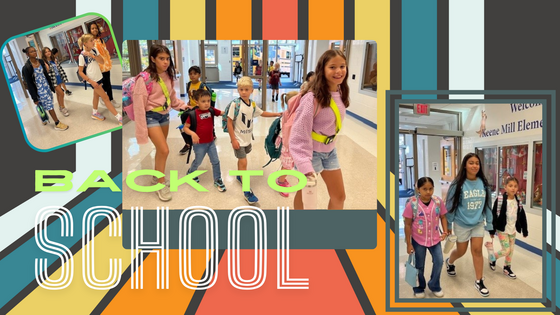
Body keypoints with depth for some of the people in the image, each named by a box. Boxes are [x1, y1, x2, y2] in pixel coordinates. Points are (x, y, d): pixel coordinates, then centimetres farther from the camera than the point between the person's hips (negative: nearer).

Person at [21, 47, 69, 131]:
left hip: (47, 87, 6)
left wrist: (51, 87, 16)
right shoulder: (26, 67, -16)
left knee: (47, 105, 12)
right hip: (39, 89, -6)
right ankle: (57, 124, 8)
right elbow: (29, 84, -13)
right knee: (49, 105, -2)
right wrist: (34, 98, -12)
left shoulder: (41, 61, 2)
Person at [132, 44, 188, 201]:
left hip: (165, 115, 7)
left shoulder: (168, 75, 1)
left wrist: (185, 106, 1)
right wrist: (141, 132, -18)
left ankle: (156, 177, 40)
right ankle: (161, 185, 6)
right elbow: (139, 105, -18)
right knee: (164, 150, -12)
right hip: (151, 116, -7)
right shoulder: (144, 78, -20)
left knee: (160, 149, 18)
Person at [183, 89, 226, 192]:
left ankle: (217, 180, 24)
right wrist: (193, 133, -30)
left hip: (211, 142, 4)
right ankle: (190, 172, 47)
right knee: (198, 162, 17)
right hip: (199, 144, -4)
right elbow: (185, 127, -13)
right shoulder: (193, 114, -17)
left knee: (216, 161, 8)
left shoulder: (211, 111, -6)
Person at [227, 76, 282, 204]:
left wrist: (276, 114, 11)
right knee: (243, 162, -7)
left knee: (242, 159, 24)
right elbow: (229, 122, -17)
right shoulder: (235, 104, -20)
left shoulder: (252, 104, -2)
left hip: (247, 138, 6)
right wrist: (233, 140, -18)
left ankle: (239, 176, 49)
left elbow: (262, 113, 18)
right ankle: (247, 191, -1)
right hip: (238, 139, -6)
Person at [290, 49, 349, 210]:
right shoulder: (312, 97, -26)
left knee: (339, 195, 12)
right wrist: (304, 164, -30)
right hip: (311, 151, -7)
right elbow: (299, 134, -25)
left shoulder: (341, 93, -2)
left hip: (330, 151, 7)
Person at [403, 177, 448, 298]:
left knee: (439, 261, 7)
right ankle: (419, 288, 34)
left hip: (435, 239, 3)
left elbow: (443, 217, 5)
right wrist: (408, 244, -10)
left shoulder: (438, 202, -11)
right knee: (419, 266, 12)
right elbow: (407, 225, -12)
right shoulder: (412, 204, -19)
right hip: (418, 240, -2)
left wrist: (445, 231, -11)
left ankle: (434, 285, 30)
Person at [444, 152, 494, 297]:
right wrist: (448, 225, -5)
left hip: (478, 223, 2)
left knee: (477, 251, 1)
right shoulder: (458, 184, -17)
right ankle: (449, 262, 46)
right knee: (461, 251, 13)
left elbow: (487, 204, 3)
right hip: (461, 224, -2)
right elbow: (450, 205, -10)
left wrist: (489, 223, 5)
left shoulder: (483, 183, -6)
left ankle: (479, 281, 15)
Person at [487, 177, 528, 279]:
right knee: (506, 250, -8)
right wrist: (492, 231, -11)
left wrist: (525, 231, 11)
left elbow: (522, 217, 9)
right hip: (502, 230, -5)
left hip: (512, 230, 5)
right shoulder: (500, 200, -16)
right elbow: (494, 216, -13)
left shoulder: (518, 202, 1)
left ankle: (507, 268, 30)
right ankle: (492, 257, 19)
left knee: (511, 251, 12)